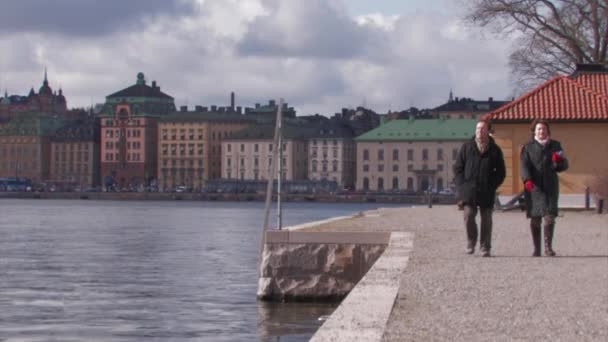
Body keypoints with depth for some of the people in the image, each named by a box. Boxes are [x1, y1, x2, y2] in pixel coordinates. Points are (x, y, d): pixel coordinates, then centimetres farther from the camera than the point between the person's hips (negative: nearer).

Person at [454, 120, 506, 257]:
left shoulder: (495, 150, 7)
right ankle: (471, 243, 10)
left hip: (487, 192, 0)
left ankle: (485, 248, 9)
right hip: (469, 191, 0)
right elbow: (458, 167, 9)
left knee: (486, 220, 2)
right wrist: (462, 185, -2)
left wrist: (492, 186, -3)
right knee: (468, 216, -9)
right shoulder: (467, 147, 8)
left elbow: (501, 172, 10)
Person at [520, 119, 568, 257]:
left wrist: (559, 161, -13)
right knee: (535, 219, 1)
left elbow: (564, 166, 11)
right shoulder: (528, 147, 8)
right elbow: (524, 165, -4)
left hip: (550, 186, 1)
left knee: (550, 216, -11)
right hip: (533, 187, -1)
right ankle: (536, 249, 9)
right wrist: (527, 180, -22)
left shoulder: (555, 146, 13)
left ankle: (548, 247, -8)